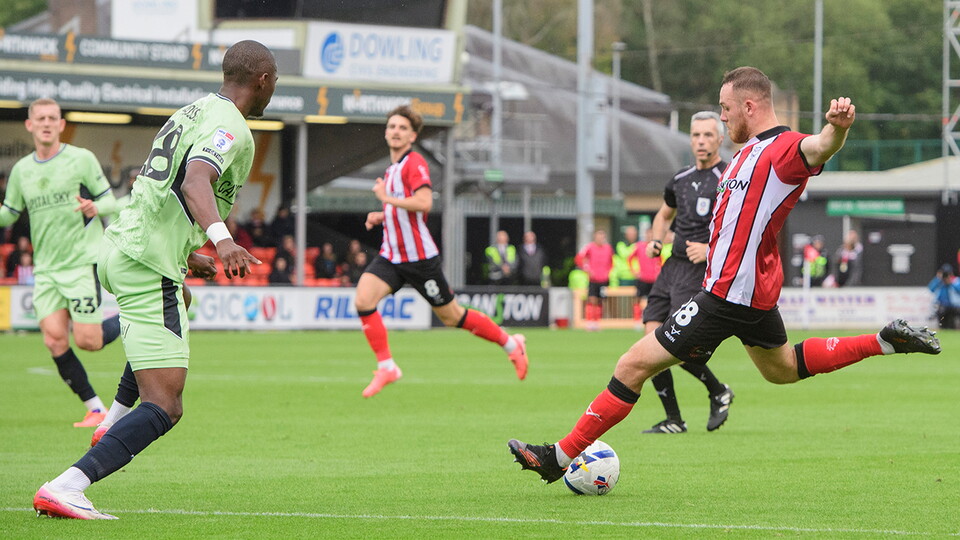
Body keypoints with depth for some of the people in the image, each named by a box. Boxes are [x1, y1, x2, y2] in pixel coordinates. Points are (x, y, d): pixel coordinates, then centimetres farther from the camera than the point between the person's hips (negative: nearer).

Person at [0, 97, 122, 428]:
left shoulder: (81, 159, -3)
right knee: (55, 341, -9)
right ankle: (96, 410, 2)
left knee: (87, 341, -9)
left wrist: (94, 208, -23)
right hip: (46, 269, 4)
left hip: (83, 263, -4)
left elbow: (110, 202, 0)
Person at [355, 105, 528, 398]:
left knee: (452, 316, 3)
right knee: (363, 300, -16)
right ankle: (387, 367, -9)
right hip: (391, 255, 8)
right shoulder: (392, 169, 15)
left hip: (419, 257, -8)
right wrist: (381, 217, 12)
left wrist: (386, 198, -20)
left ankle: (511, 344, 22)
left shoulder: (414, 163, -12)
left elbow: (424, 203, -27)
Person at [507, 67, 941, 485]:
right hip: (755, 290, 11)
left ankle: (561, 457, -3)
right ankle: (886, 342, 28)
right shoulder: (752, 150, 13)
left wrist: (836, 127, -62)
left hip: (730, 294, -11)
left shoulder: (785, 148, -18)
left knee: (635, 365, -8)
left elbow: (818, 148, -42)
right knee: (782, 370, 30)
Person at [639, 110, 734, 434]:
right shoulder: (681, 180, 15)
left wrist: (712, 249, -21)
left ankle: (719, 392, 8)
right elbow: (664, 215, 34)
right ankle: (673, 420, 5)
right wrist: (655, 241, 14)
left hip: (701, 272, -7)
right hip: (672, 265, 7)